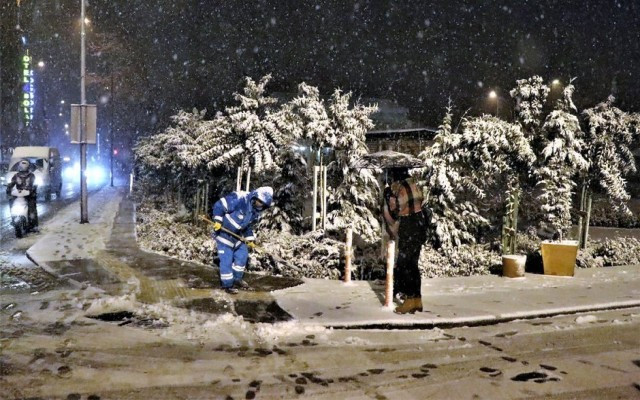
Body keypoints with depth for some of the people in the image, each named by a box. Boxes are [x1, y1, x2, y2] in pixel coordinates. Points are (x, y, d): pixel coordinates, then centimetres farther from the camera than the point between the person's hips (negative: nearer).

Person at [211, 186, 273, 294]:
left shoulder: (256, 212, -1)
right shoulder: (239, 199, -28)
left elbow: (248, 226, 14)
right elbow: (219, 205, -25)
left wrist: (250, 239, 8)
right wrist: (218, 221, -28)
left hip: (237, 235, 8)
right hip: (223, 232, -8)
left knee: (242, 255, 13)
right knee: (226, 260, -4)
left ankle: (237, 279, 30)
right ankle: (227, 284, 10)